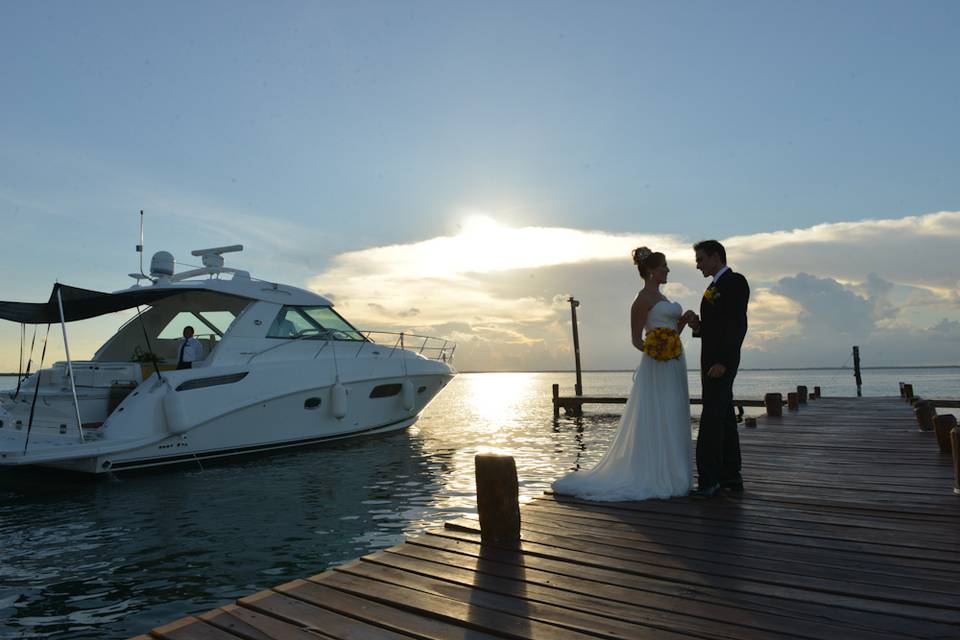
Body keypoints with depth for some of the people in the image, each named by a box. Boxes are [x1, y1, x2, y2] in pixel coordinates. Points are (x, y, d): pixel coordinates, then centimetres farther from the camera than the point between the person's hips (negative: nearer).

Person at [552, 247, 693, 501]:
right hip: (657, 368, -10)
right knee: (655, 422, -7)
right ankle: (653, 478, 0)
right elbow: (636, 339, -11)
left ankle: (669, 475, 18)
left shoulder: (660, 297, 19)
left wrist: (683, 322, 7)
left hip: (673, 367, 10)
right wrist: (652, 351, -28)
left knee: (672, 422, 11)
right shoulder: (643, 298, -8)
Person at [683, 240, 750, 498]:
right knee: (724, 419, 12)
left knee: (712, 420, -11)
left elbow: (738, 325, -18)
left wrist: (722, 361, -23)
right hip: (712, 361, 10)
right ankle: (731, 477, 19)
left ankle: (709, 480, -8)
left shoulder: (735, 281, -8)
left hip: (721, 362, -10)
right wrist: (697, 325, 2)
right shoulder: (714, 287, 19)